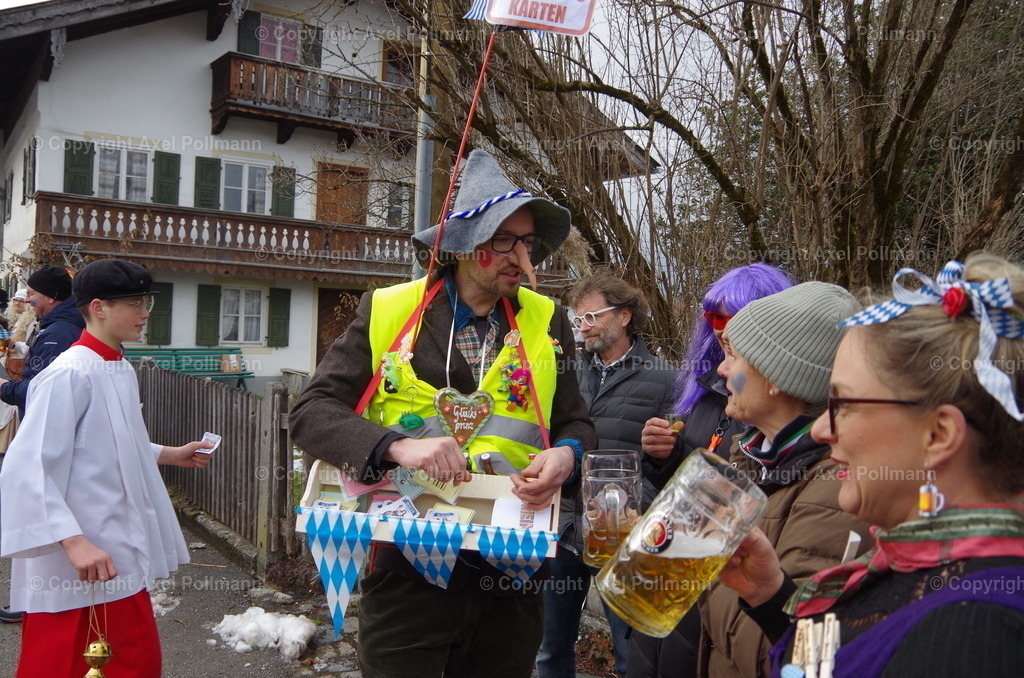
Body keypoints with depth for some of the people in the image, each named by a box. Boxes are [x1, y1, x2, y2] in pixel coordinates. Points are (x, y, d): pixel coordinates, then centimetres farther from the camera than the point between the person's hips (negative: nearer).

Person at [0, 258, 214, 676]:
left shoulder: (122, 370, 10)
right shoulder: (69, 374, -18)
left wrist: (169, 455, 16)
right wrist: (73, 542, -30)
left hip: (122, 553, 9)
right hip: (77, 567, -9)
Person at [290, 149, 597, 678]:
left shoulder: (546, 323, 4)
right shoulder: (387, 312, -4)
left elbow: (575, 423, 11)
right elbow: (311, 411, -7)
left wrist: (565, 455, -13)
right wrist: (395, 446, -24)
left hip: (511, 574, 3)